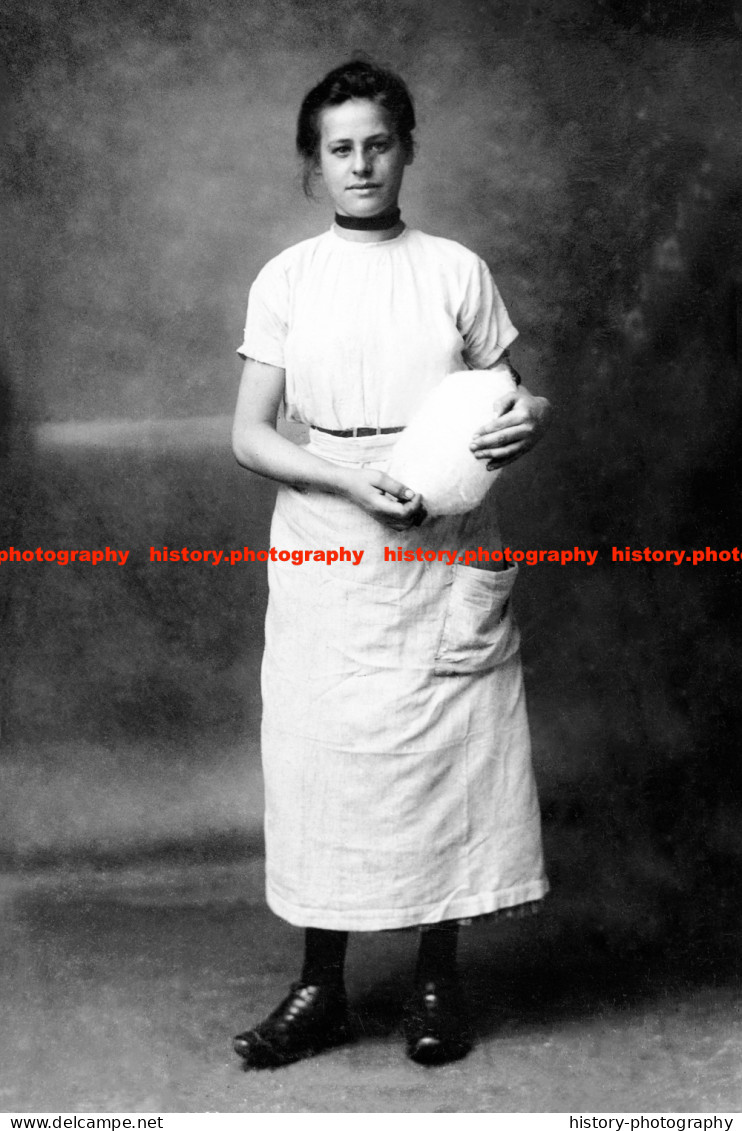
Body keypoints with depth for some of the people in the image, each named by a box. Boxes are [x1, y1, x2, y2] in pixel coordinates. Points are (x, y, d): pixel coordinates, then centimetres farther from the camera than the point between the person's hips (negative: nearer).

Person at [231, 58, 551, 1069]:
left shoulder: (457, 271, 4)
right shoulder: (286, 280, 3)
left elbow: (502, 402, 9)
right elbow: (249, 434, 0)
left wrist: (528, 420, -15)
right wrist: (351, 476, -17)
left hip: (446, 553, 0)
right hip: (328, 554, 0)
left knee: (447, 754, 3)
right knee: (323, 757, 3)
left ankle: (437, 979, 21)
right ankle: (321, 990, 18)